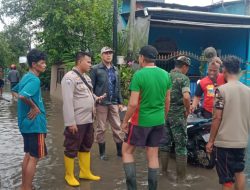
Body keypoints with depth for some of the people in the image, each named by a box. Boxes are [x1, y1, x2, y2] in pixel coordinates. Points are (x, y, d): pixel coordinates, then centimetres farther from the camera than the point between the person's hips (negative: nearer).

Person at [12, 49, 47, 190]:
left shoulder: (26, 77, 10)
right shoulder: (34, 79, -19)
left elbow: (15, 90, 25)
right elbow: (22, 95, -36)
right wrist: (34, 107, -21)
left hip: (26, 122, 10)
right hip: (35, 123, -10)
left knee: (28, 155, 18)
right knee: (34, 157, -1)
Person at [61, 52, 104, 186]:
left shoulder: (86, 77, 12)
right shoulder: (69, 77, -16)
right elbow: (67, 101, -21)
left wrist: (95, 98, 5)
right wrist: (70, 122, -23)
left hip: (88, 120, 9)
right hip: (76, 122, -9)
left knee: (86, 147, 20)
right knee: (72, 149, 6)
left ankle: (85, 172, 35)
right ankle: (69, 175, 22)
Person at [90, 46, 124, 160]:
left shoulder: (115, 70, 12)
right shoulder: (96, 69, -4)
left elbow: (118, 87, 14)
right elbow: (91, 87, -6)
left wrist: (120, 102, 11)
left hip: (113, 103, 4)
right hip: (101, 103, -4)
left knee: (117, 127, 7)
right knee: (101, 128, 5)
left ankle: (120, 150, 18)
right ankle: (102, 152, 17)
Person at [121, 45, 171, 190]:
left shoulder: (139, 75, -16)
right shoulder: (165, 75, 2)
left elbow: (133, 103, -18)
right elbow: (167, 100, 9)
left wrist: (125, 121, -5)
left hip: (141, 121, -5)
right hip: (159, 121, 5)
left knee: (127, 151, 11)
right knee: (153, 155, 13)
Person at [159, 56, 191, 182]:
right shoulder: (184, 78, -10)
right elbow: (186, 97, -25)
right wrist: (188, 109, -9)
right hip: (178, 115, -6)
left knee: (164, 143, 16)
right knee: (180, 145, 4)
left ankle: (164, 171, 26)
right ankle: (181, 176, 10)